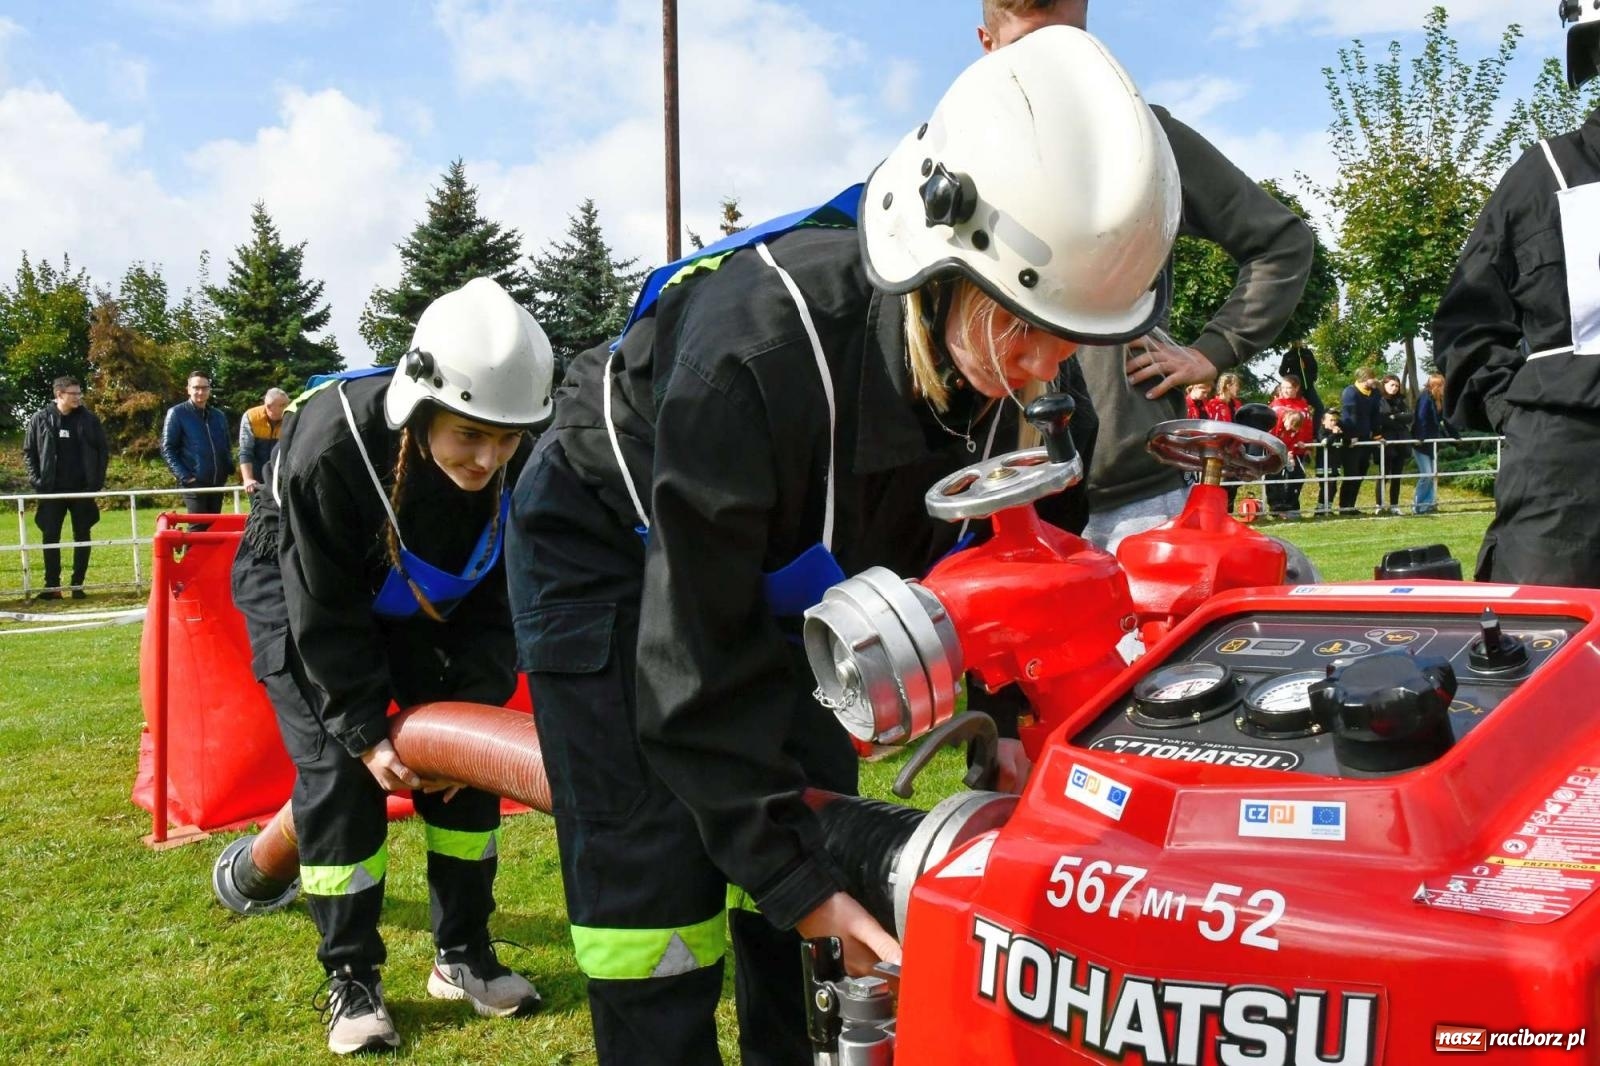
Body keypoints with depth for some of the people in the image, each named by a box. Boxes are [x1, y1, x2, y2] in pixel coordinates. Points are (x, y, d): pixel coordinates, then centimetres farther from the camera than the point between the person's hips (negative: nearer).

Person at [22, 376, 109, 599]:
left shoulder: (89, 419, 0)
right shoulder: (40, 419, 0)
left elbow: (103, 451, 4)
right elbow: (29, 452, 5)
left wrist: (97, 480, -4)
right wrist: (36, 480, -5)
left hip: (82, 488, 0)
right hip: (52, 489, 0)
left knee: (82, 537, 4)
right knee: (50, 537, 2)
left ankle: (78, 585, 12)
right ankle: (52, 586, 9)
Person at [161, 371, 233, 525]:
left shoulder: (219, 415, 15)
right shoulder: (177, 413, 0)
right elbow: (167, 449, -4)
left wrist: (229, 469, 5)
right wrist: (184, 476, -13)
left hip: (217, 482, 5)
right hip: (193, 483, -5)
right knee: (198, 528, -9)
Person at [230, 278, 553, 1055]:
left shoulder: (519, 467, -28)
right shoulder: (329, 450, -39)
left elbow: (498, 602, -14)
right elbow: (323, 613, -28)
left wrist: (476, 709, -21)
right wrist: (364, 732, -25)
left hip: (419, 597, 4)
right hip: (298, 589, -4)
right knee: (337, 769, -12)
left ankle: (462, 955, 13)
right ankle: (350, 978, 4)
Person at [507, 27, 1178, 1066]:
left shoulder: (1012, 371, -21)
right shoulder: (758, 347, -41)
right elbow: (697, 664, -34)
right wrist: (798, 882, -29)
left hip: (772, 573, 6)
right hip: (609, 545, -6)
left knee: (816, 828, 8)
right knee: (655, 877, -11)